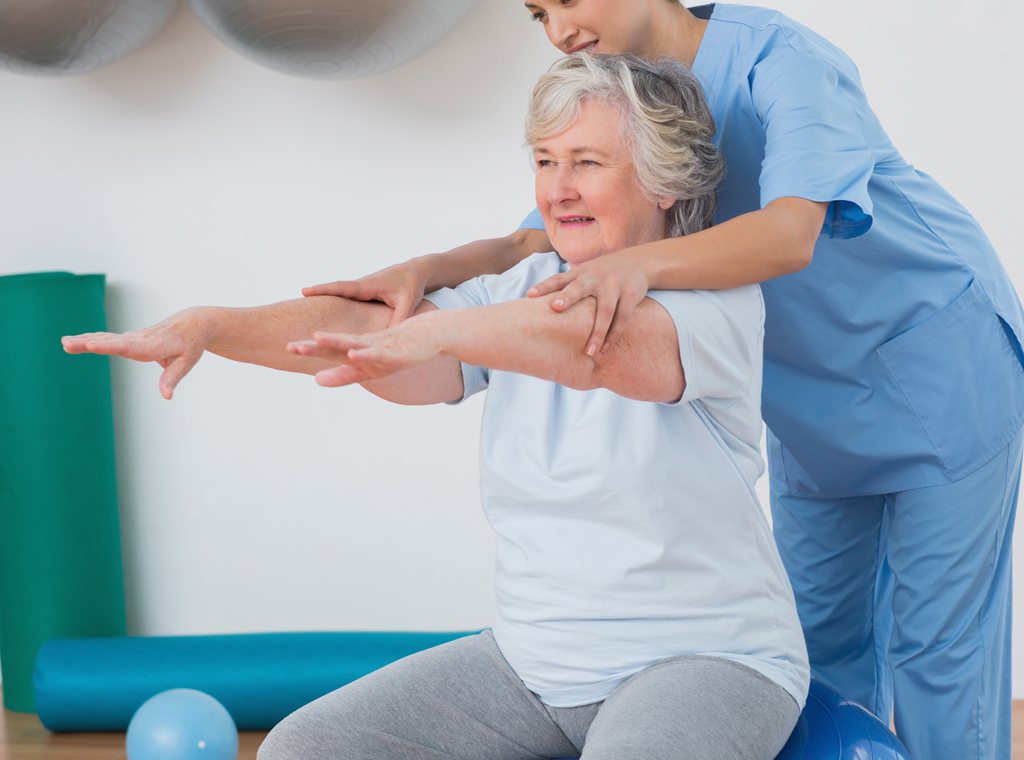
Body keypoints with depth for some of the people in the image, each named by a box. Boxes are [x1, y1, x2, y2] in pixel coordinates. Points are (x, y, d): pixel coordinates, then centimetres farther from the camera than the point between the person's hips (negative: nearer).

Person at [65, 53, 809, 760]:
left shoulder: (718, 301, -10)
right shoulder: (521, 292, 8)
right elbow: (365, 328, -5)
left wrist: (437, 331, -46)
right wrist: (210, 325, -20)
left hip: (705, 660, -5)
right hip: (536, 657, 6)